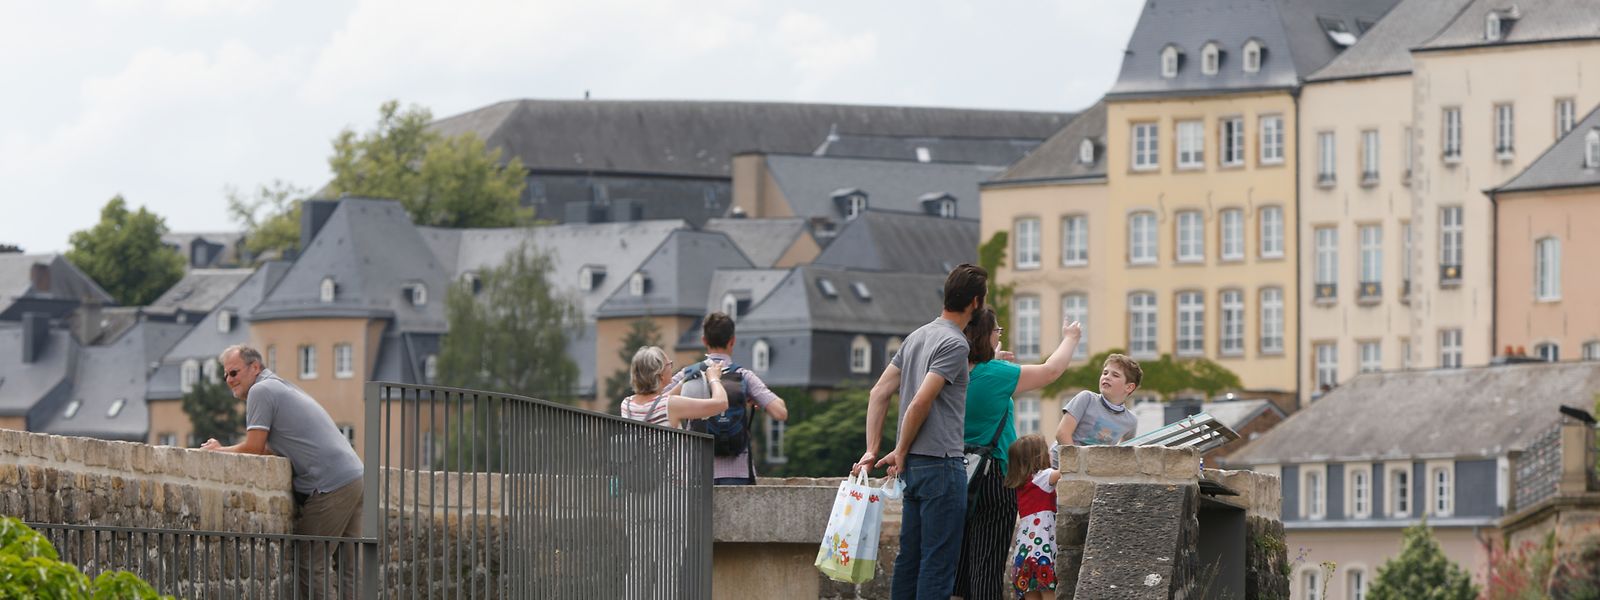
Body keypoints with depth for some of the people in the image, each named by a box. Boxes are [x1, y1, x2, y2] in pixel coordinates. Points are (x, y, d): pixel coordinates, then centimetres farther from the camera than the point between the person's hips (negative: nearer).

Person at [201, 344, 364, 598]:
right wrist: (226, 449, 15)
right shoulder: (283, 388, 24)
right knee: (349, 570, 9)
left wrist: (219, 450, 6)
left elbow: (254, 448, -10)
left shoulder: (261, 391, -7)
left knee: (311, 566, -7)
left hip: (329, 487, -10)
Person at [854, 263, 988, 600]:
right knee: (939, 562, -6)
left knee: (910, 557, 12)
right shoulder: (954, 344, -13)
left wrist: (872, 450, 11)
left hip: (913, 468, 9)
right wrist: (901, 453, -6)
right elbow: (920, 403, -19)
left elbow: (879, 393, 14)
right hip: (941, 463, -9)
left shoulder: (918, 337, 14)